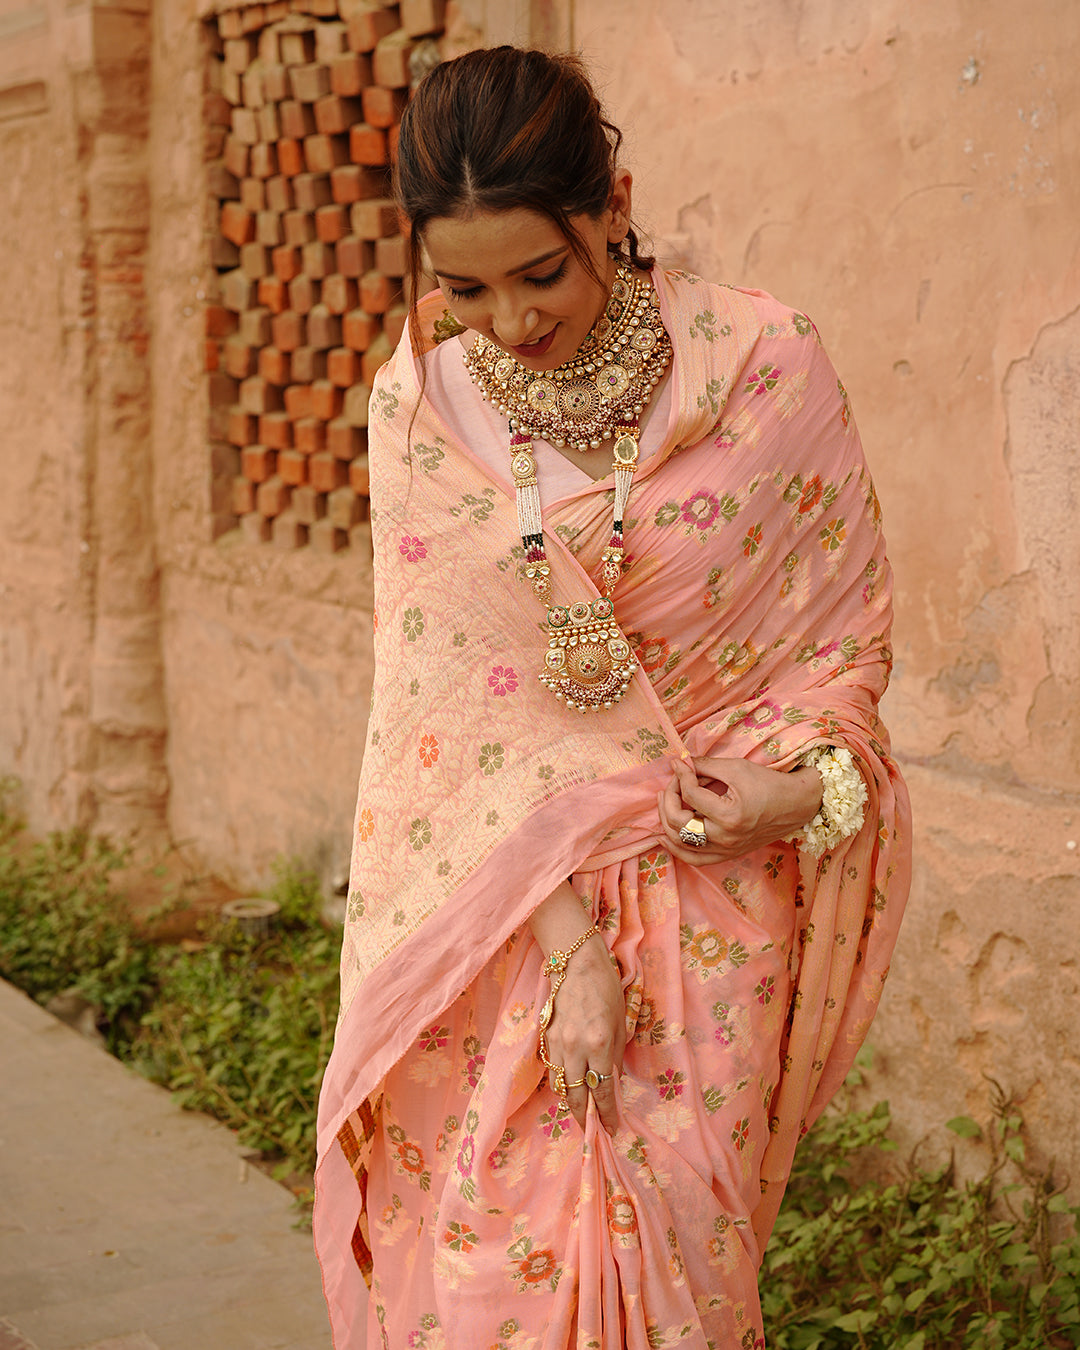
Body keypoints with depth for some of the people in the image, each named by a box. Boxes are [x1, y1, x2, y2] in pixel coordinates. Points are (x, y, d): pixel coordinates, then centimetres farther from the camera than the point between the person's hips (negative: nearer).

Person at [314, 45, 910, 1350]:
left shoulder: (762, 362, -7)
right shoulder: (418, 406, -3)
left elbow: (848, 618, 3)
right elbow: (453, 694, -6)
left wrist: (806, 775, -18)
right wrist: (566, 941, -15)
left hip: (712, 878, -1)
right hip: (500, 885, 1)